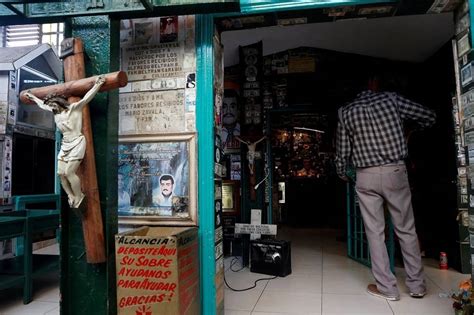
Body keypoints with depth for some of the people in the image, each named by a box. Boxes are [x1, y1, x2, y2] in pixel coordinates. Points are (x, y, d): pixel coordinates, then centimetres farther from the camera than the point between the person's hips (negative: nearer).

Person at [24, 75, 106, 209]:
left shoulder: (74, 108, -4)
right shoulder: (54, 112, 15)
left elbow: (86, 98, -16)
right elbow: (42, 104, 33)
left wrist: (97, 85, -27)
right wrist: (33, 97, 46)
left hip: (77, 143, -8)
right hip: (65, 145, 8)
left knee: (69, 172, -13)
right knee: (61, 173, 3)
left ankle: (79, 199, -1)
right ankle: (71, 197, 14)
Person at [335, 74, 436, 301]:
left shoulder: (346, 112, 3)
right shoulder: (391, 99, 2)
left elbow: (342, 152, 4)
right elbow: (429, 117, 8)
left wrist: (342, 174, 22)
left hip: (366, 176, 0)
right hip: (395, 172, 1)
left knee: (375, 232, 7)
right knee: (406, 230, 12)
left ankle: (387, 287, 13)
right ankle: (416, 285, 21)